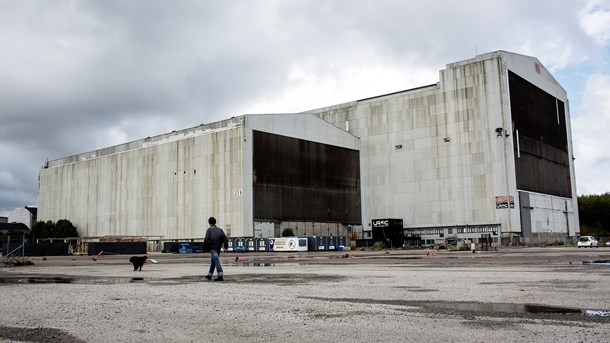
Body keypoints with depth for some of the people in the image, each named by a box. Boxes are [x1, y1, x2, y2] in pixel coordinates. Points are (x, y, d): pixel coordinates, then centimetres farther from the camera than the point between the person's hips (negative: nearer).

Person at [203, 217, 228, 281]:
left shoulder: (209, 229, -3)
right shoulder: (220, 230, 13)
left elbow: (206, 239, -13)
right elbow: (225, 239, 3)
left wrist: (203, 246, -4)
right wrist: (225, 246, 4)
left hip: (212, 248, -6)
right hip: (218, 248, 6)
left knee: (216, 261, -11)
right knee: (213, 261, 19)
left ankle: (220, 276, -20)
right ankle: (209, 275, 31)